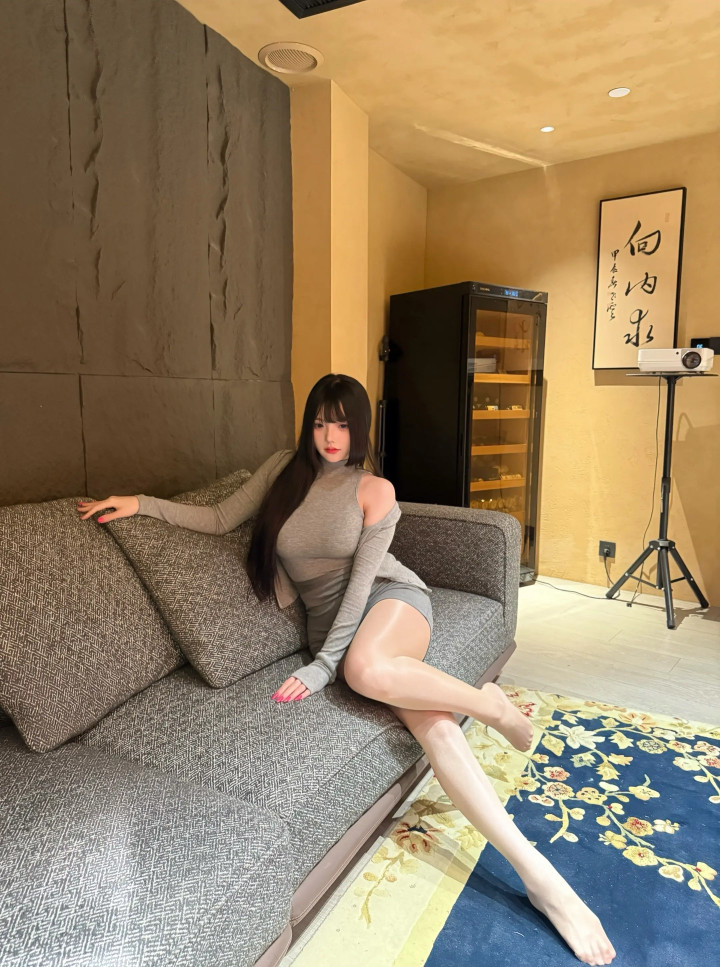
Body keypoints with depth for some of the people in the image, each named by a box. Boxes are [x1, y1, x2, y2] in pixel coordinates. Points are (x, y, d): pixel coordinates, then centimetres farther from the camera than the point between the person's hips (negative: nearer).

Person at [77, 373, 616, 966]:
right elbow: (221, 520, 11)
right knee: (431, 722, -25)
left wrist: (324, 666, -15)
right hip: (329, 624, 2)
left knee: (366, 668, -40)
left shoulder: (375, 491, -3)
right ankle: (535, 871, -21)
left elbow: (361, 582, -10)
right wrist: (143, 504, 1)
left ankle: (491, 703, -16)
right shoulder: (285, 469, 8)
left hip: (390, 600, -2)